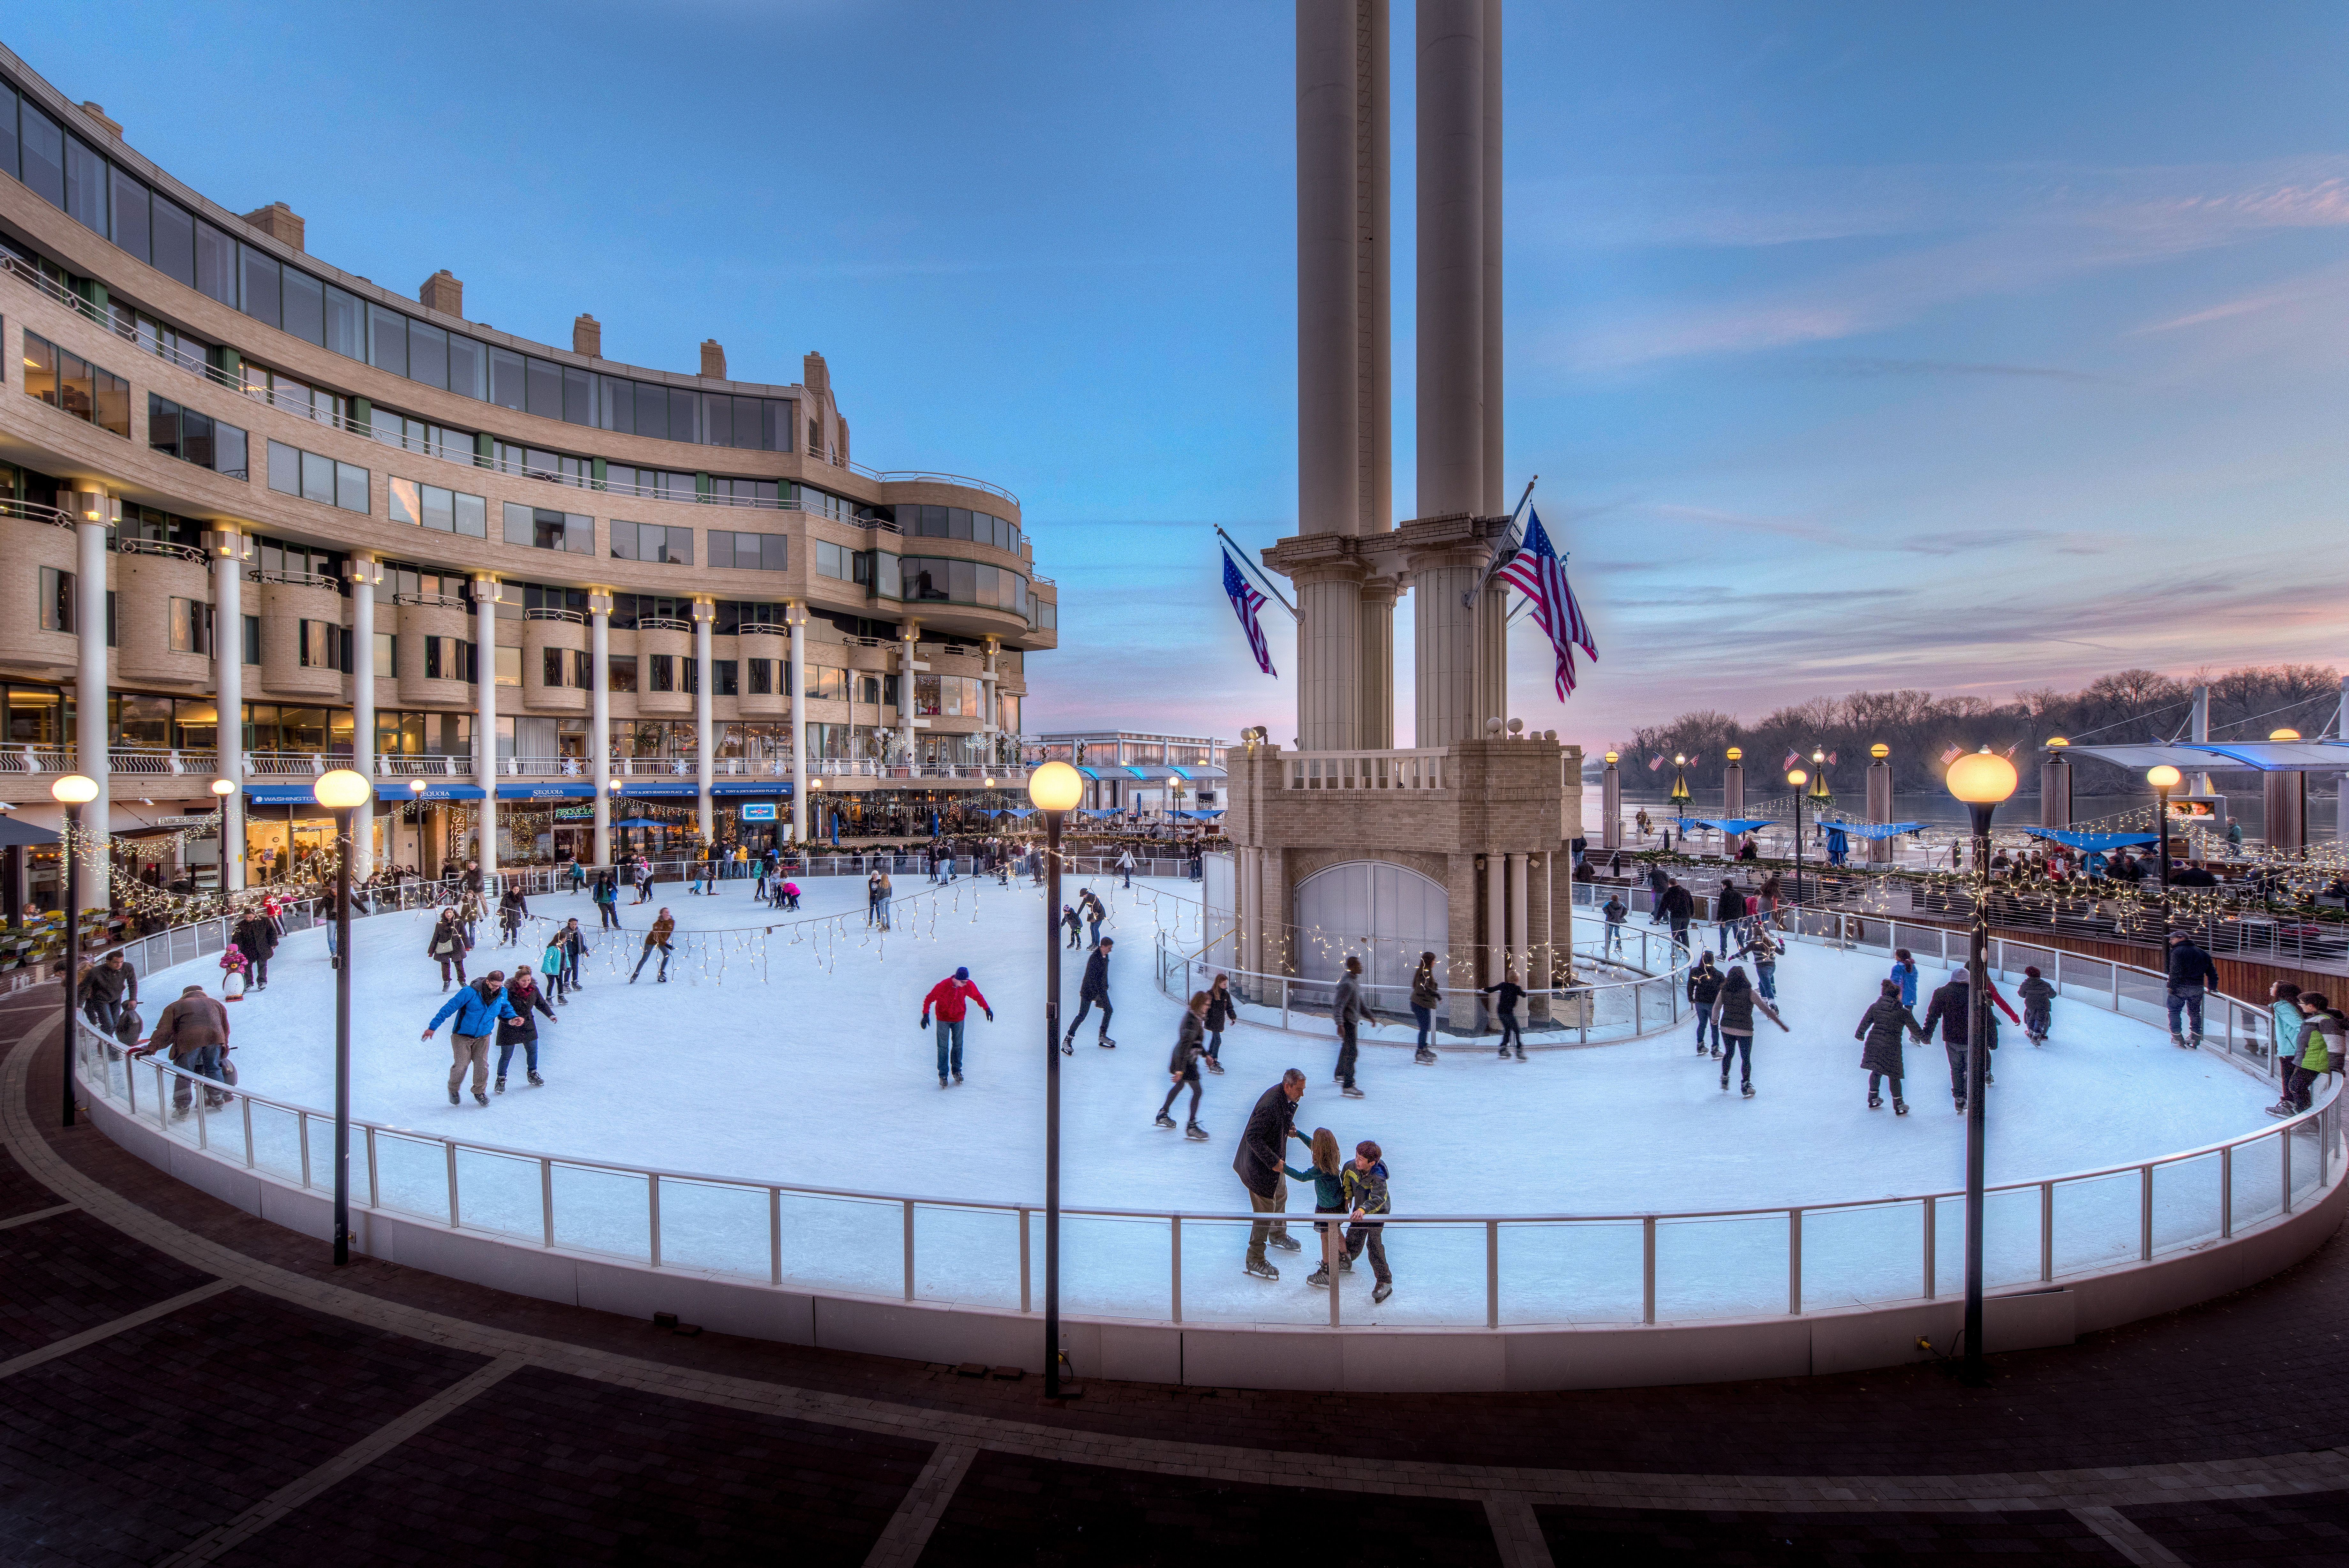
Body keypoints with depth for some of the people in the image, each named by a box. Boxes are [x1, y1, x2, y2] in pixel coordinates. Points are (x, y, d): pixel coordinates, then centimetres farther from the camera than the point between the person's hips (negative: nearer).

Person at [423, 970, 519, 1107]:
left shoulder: (502, 993, -6)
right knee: (462, 1065, -5)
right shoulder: (470, 992, -22)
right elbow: (450, 1007, -17)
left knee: (482, 1064, -3)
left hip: (483, 1036, 3)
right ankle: (453, 1090, 23)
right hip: (463, 1036, -3)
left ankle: (480, 1091, 18)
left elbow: (505, 1008, 15)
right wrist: (433, 1027, -14)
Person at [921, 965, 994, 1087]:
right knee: (943, 1047, -2)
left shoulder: (968, 985, -14)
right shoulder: (943, 986, -25)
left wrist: (987, 1009, 0)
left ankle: (957, 1071, 23)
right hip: (943, 1019, -3)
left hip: (959, 1019, 3)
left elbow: (978, 997, 5)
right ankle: (943, 1075, 6)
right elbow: (929, 999, -15)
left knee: (958, 1045, 6)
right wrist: (926, 1014, -25)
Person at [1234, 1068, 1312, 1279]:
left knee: (1281, 1196, 29)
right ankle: (1255, 1261, 11)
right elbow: (1253, 1137, -32)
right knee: (1266, 1211, -2)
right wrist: (1274, 1162, -28)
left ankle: (1278, 1236, 54)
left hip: (1275, 1159, 10)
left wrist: (1290, 1127, -5)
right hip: (1260, 1166, -10)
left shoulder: (1286, 1097, -5)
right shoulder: (1269, 1106, -34)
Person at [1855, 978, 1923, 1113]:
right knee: (1894, 1076, 9)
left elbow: (1865, 1023, 11)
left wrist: (1860, 1035, 28)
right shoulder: (1904, 1012, -6)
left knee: (1876, 1071, 22)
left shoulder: (1875, 1007, 3)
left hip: (1873, 1045, 4)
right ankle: (1899, 1107, 18)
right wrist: (1924, 1039, 24)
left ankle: (1873, 1099, 30)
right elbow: (1915, 1029, 4)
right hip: (1891, 1047, -4)